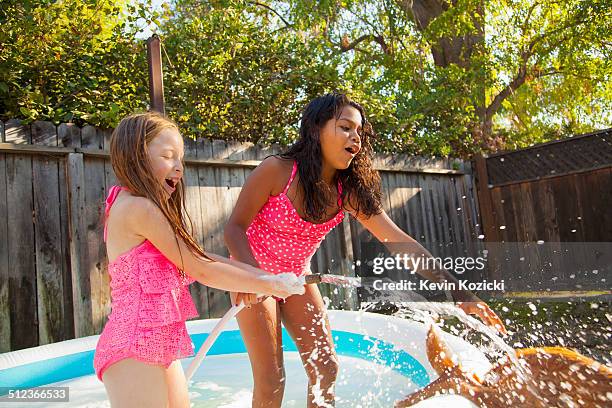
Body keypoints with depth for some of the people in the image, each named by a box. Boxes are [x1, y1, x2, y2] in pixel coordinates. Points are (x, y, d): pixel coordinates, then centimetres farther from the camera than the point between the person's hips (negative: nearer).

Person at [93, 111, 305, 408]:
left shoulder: (142, 209, 14)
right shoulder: (138, 207, -16)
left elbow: (200, 258, 8)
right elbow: (201, 270, -15)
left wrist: (263, 276, 1)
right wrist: (268, 285, -7)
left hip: (159, 348, 9)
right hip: (135, 349, -9)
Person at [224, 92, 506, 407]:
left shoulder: (349, 192, -12)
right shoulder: (277, 170, -24)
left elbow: (399, 241, -15)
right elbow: (235, 228, -19)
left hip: (296, 277, 5)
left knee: (325, 368, 6)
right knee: (271, 380, -5)